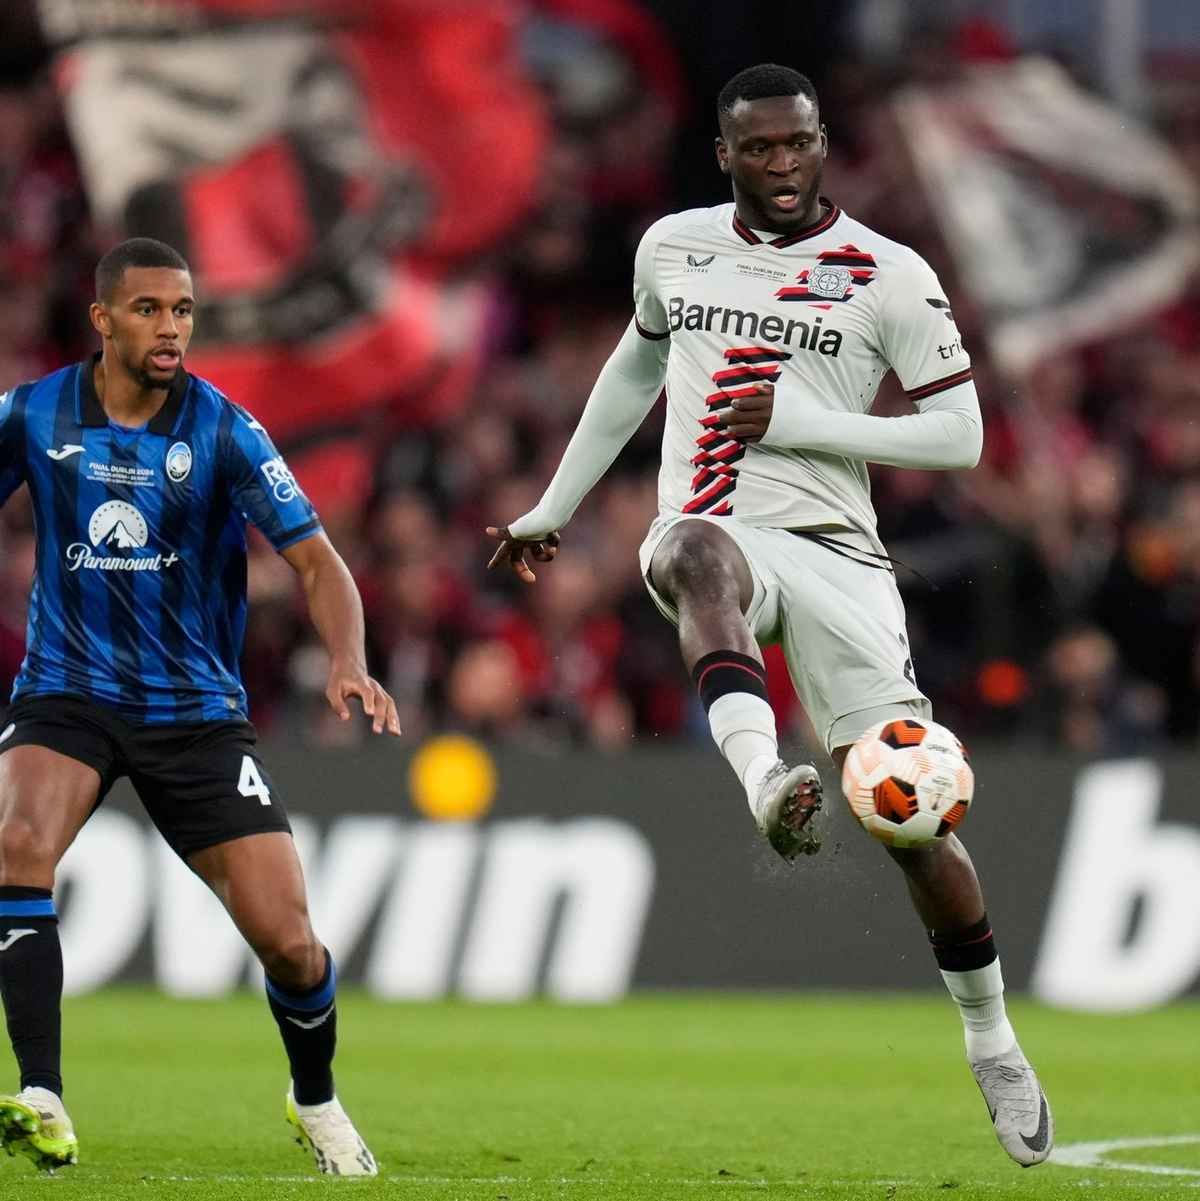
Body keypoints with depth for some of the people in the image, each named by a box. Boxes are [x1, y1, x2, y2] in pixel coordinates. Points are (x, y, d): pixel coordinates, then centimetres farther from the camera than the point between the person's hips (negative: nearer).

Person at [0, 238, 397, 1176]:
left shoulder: (222, 429, -8)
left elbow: (315, 558, -12)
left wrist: (348, 662, -31)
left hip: (195, 707, 0)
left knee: (288, 941, -6)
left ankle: (316, 1101, 26)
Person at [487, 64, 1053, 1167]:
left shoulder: (889, 277, 0)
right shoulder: (674, 248, 12)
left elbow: (960, 436, 0)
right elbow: (637, 366, 31)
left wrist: (802, 422, -10)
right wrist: (554, 508, 36)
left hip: (835, 549, -1)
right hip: (712, 531, 1)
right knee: (699, 551, -40)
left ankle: (993, 1043, 13)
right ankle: (764, 779, -63)